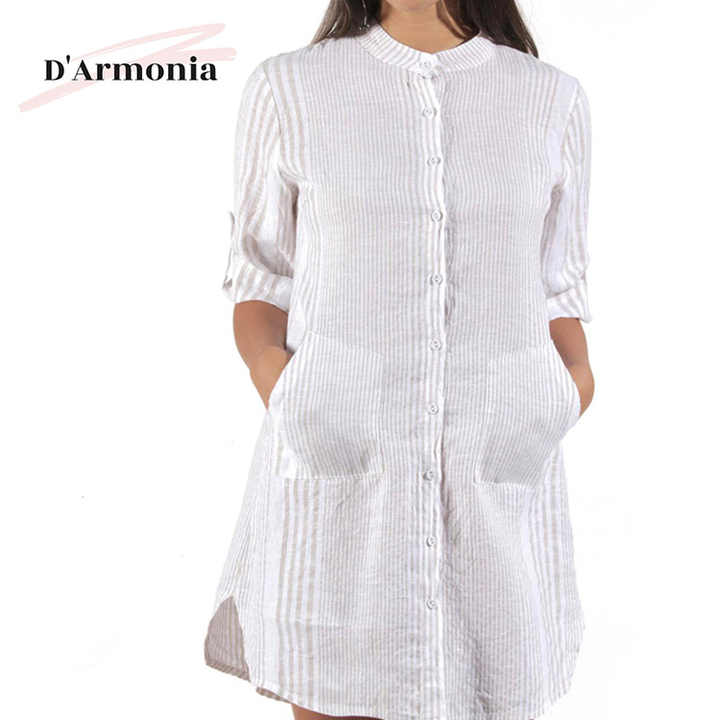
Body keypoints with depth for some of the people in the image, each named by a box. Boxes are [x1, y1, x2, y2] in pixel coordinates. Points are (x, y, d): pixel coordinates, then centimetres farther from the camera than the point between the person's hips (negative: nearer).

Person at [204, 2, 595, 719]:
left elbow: (558, 290, 15)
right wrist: (273, 375, -8)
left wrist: (576, 377, -3)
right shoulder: (286, 88, 6)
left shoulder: (554, 99, 10)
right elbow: (261, 280, 9)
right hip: (335, 471, -1)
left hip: (501, 479, 2)